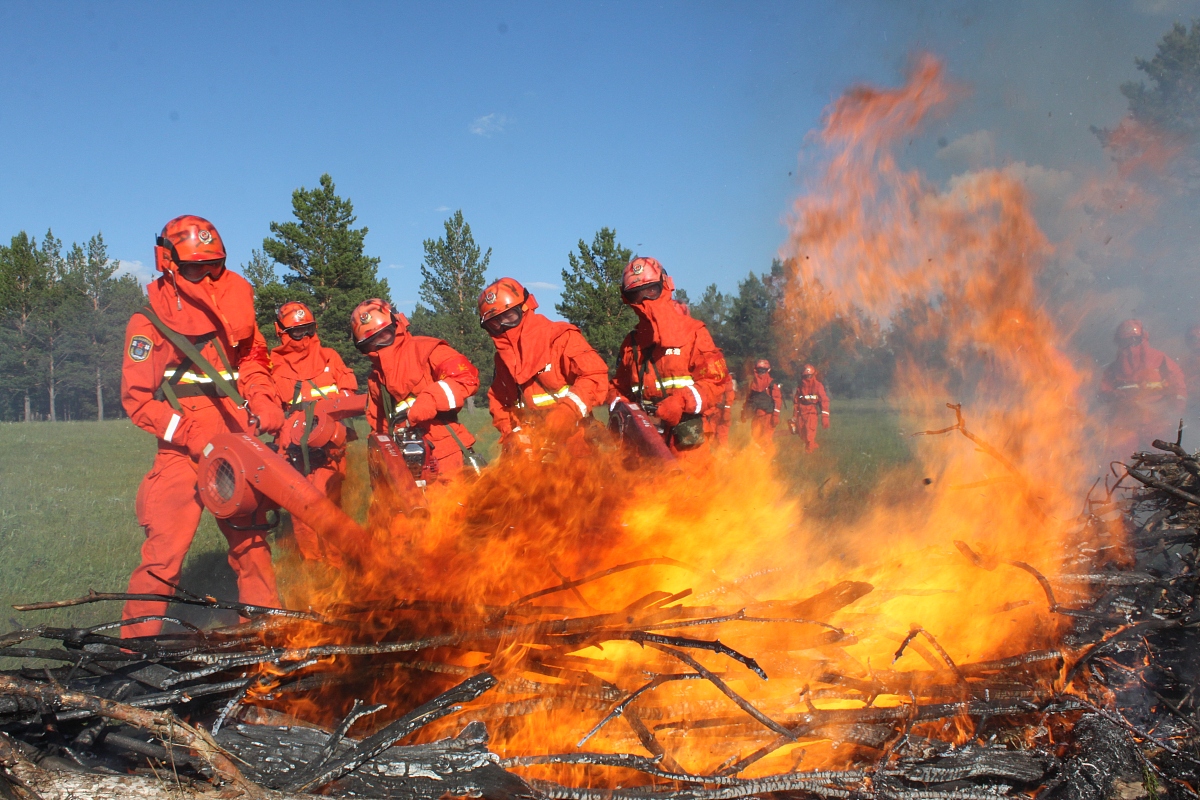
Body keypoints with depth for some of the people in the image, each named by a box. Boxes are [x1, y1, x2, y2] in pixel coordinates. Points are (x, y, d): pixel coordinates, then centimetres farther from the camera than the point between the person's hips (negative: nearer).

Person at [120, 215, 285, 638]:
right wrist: (191, 433, -17)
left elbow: (252, 358, 21)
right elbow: (137, 397, -7)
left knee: (250, 540, 15)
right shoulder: (149, 321, -3)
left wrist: (263, 401, 2)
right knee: (164, 551, -13)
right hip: (183, 452, -5)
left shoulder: (233, 304, 10)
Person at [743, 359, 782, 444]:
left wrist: (775, 415, -18)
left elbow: (777, 400, -11)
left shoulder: (772, 384, -6)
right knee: (755, 437, 5)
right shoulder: (753, 382, 14)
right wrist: (744, 411, 18)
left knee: (765, 439, -12)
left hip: (768, 414, -6)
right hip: (756, 414, 6)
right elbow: (748, 398, 20)